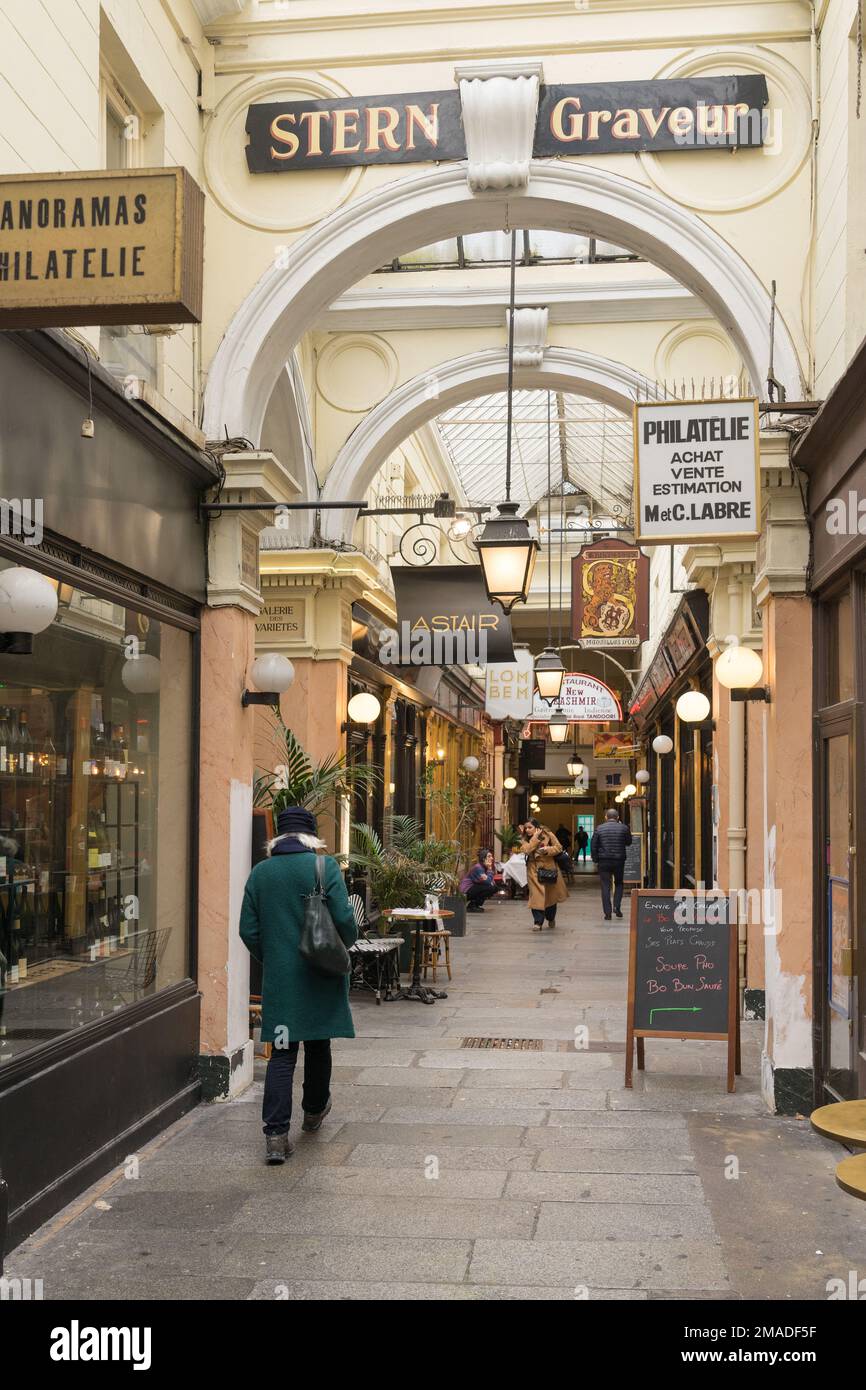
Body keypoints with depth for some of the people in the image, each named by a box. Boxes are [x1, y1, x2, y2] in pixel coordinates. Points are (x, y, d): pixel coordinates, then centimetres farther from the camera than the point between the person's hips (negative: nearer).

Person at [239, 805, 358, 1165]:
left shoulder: (260, 872, 2)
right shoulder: (325, 867, -8)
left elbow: (249, 930, 3)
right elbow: (343, 919, -14)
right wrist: (346, 943, 7)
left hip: (278, 977, 2)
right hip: (320, 976, -2)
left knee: (281, 1054, 2)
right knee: (318, 1046, 17)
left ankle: (275, 1135, -7)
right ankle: (314, 1112, 36)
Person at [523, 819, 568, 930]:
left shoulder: (548, 835, -3)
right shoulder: (526, 839, 1)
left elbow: (559, 847, -5)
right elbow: (527, 850, -18)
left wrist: (548, 849, -21)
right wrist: (535, 837, -18)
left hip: (549, 869, 0)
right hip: (534, 871, 0)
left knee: (551, 895, 15)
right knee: (537, 897, -10)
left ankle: (551, 919, 37)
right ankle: (538, 923, -7)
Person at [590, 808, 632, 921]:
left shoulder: (599, 828, -1)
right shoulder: (623, 828, -2)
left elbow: (593, 846, -1)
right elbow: (628, 842, 13)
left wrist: (595, 860, 8)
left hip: (604, 862, 0)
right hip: (619, 861, 0)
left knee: (605, 886, 4)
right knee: (619, 884, 19)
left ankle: (607, 913, 1)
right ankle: (617, 907, 3)